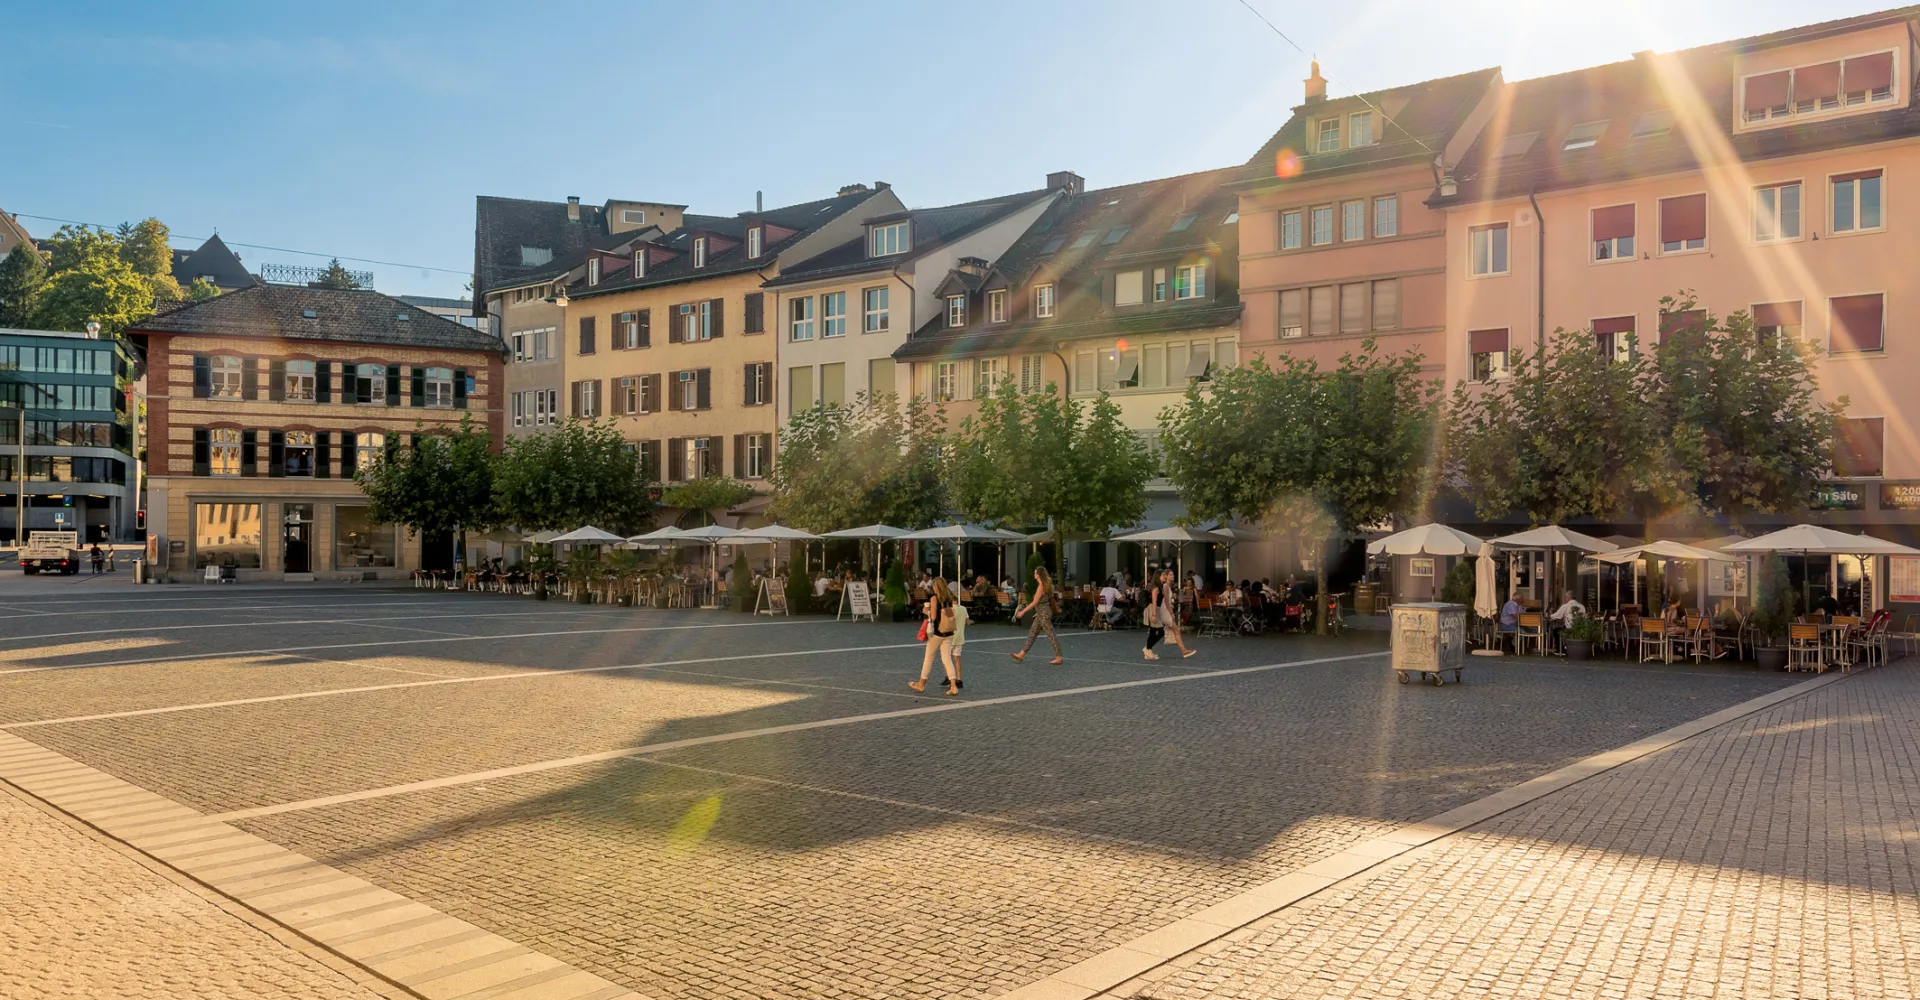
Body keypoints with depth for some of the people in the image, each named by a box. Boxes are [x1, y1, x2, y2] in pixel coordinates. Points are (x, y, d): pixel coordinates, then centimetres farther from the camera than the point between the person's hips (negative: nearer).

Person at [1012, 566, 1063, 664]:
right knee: (1032, 634, 12)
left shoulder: (1041, 586, -18)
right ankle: (1021, 655, 18)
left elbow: (1034, 602, -19)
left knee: (1051, 635, -4)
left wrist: (1023, 611, -15)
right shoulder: (1045, 584, 9)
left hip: (1044, 614, -10)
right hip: (1041, 614, 10)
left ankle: (1058, 658, 0)